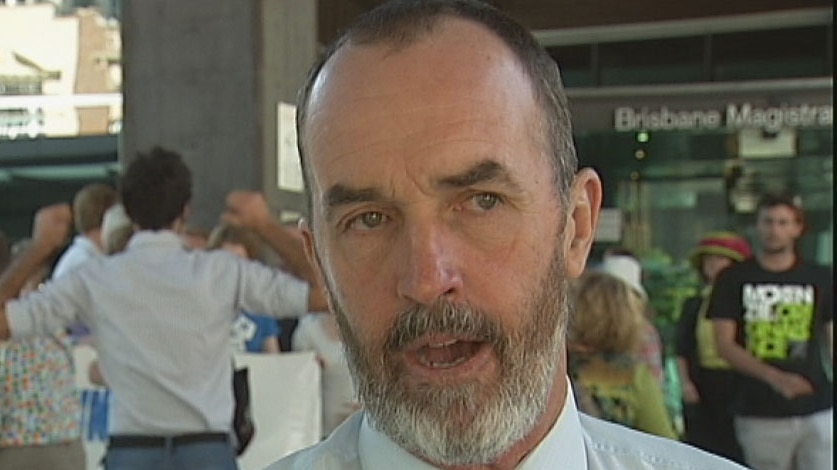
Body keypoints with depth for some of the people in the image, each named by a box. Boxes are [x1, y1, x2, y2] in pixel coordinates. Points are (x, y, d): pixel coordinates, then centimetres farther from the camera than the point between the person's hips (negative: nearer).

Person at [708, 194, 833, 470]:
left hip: (817, 409, 1)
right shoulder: (733, 279, 4)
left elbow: (831, 342, 13)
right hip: (759, 414, 0)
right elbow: (724, 344, -2)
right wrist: (774, 377, -16)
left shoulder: (820, 280, 9)